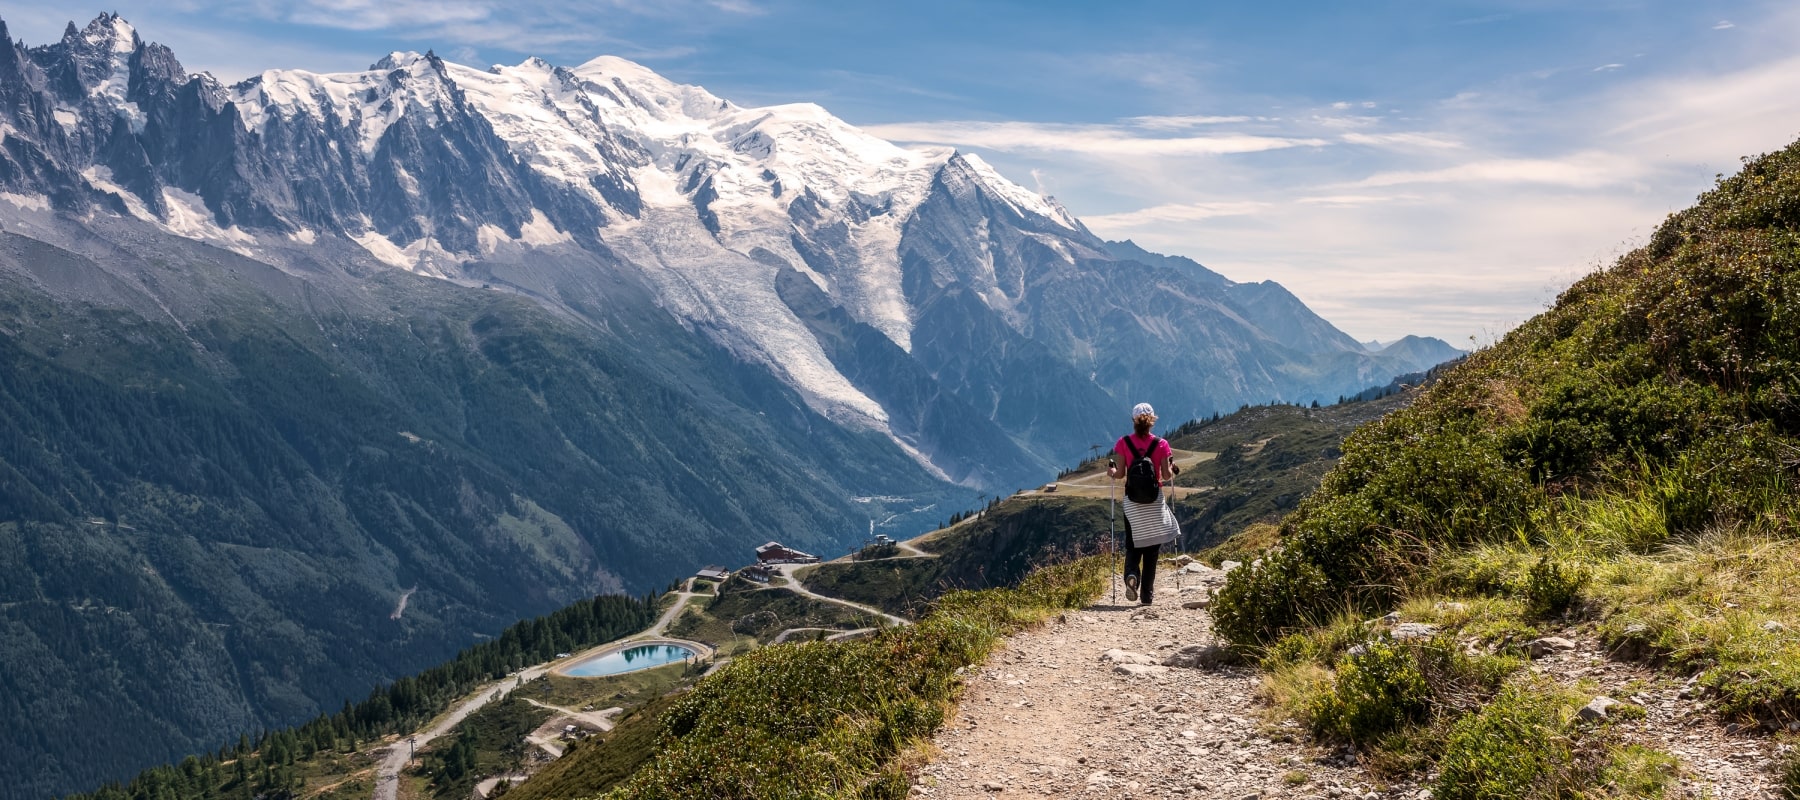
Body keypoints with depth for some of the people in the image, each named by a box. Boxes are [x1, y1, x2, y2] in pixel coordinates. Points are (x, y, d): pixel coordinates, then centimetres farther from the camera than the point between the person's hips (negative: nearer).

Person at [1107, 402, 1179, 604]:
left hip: (1132, 500, 0)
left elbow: (1120, 474, -4)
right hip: (1155, 500, 0)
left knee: (1133, 545, 11)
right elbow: (1167, 476, -4)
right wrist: (1172, 468, 17)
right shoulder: (1161, 444, -5)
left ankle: (1132, 575, -19)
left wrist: (1111, 472, 16)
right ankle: (1147, 594, 9)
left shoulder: (1123, 443, -5)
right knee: (1151, 548, 9)